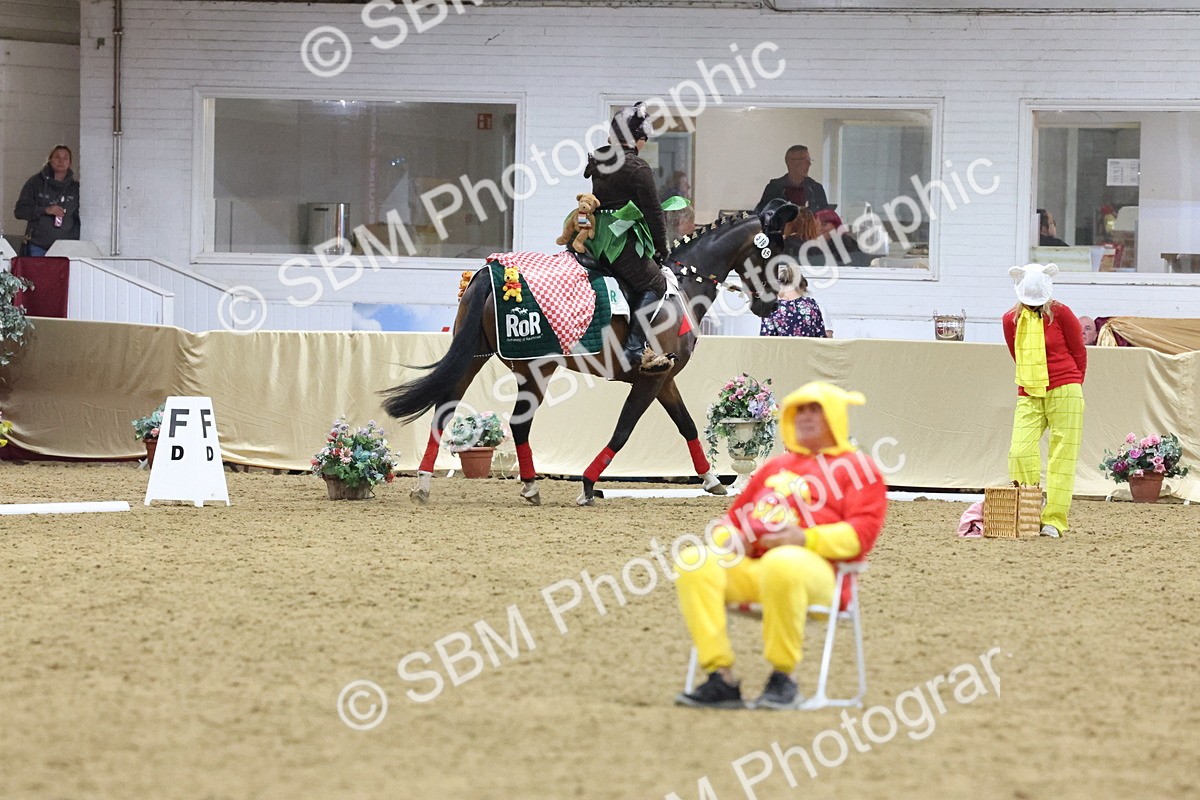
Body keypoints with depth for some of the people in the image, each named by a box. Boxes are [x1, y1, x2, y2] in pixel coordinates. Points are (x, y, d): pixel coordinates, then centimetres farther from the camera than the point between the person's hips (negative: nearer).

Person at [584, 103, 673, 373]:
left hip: (596, 238, 8)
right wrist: (661, 248, 4)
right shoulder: (638, 169, -12)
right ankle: (635, 348, -14)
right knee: (655, 284, 0)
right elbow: (654, 212, -9)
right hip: (622, 239, -8)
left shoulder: (598, 161, 10)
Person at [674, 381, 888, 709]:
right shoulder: (776, 466, 33)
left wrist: (805, 539, -17)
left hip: (814, 567, -6)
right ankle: (721, 679, -28)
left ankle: (783, 679, -28)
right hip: (751, 566, 6)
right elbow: (736, 514, 34)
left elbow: (862, 531, -2)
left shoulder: (856, 466, 13)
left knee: (782, 564, -43)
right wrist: (727, 535, 8)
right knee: (694, 562, -23)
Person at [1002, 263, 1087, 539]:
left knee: (1061, 457, -4)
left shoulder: (1061, 314, -4)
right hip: (1028, 396, 4)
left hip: (1064, 393, -4)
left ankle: (1054, 520, -4)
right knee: (1020, 452, -12)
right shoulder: (1011, 319, 6)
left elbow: (1079, 353, 6)